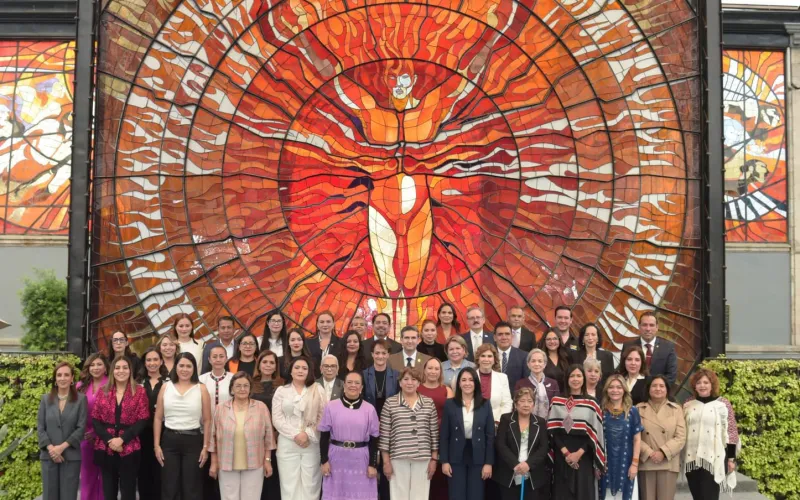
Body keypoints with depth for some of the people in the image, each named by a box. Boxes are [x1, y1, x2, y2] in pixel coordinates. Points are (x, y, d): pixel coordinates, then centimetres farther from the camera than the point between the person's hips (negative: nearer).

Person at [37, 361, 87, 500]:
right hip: (48, 455, 2)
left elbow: (81, 428, -4)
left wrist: (62, 446, -14)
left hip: (71, 456, -2)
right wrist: (50, 448, -11)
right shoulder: (45, 399, 8)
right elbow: (40, 427, 3)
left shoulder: (81, 399, 0)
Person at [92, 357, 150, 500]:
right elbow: (95, 420, 4)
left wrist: (122, 439, -14)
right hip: (105, 449, 2)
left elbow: (143, 420, -5)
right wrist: (109, 440, -10)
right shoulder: (103, 392, 9)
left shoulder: (139, 392, 2)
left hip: (129, 449, -2)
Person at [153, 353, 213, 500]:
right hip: (169, 440, 1)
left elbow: (207, 420, 0)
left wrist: (205, 447, -4)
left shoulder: (201, 389, -1)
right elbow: (158, 418, 5)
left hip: (193, 440, -1)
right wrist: (156, 444, 0)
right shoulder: (166, 387, 3)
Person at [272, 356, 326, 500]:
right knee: (289, 484, 3)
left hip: (312, 444, -1)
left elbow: (323, 417, 0)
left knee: (310, 484, 2)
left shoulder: (318, 389, 6)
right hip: (288, 444, 1)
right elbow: (277, 419, 1)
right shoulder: (281, 391, 8)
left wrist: (308, 435, -11)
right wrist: (295, 435, -11)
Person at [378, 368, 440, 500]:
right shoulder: (390, 403, 1)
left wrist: (434, 459, 5)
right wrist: (386, 461, -3)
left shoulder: (429, 403, 7)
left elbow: (434, 433, 8)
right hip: (398, 458, -2)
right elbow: (384, 434, 0)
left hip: (423, 458, 2)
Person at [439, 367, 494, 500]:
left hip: (478, 459, 1)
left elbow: (490, 436, 1)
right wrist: (444, 461, -6)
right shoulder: (450, 404, -1)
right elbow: (444, 436, 0)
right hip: (456, 459, -1)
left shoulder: (485, 405, 1)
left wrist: (489, 462, -4)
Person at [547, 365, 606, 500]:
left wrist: (579, 453, -11)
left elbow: (595, 433, -1)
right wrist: (565, 452, -11)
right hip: (561, 456, 1)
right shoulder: (557, 402, 4)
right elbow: (553, 430, 0)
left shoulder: (591, 404, 3)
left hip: (584, 456, 0)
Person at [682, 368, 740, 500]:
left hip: (713, 459, -4)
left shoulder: (723, 404, -1)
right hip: (692, 459, 4)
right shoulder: (688, 404, 10)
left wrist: (731, 458, -5)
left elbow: (731, 432, -3)